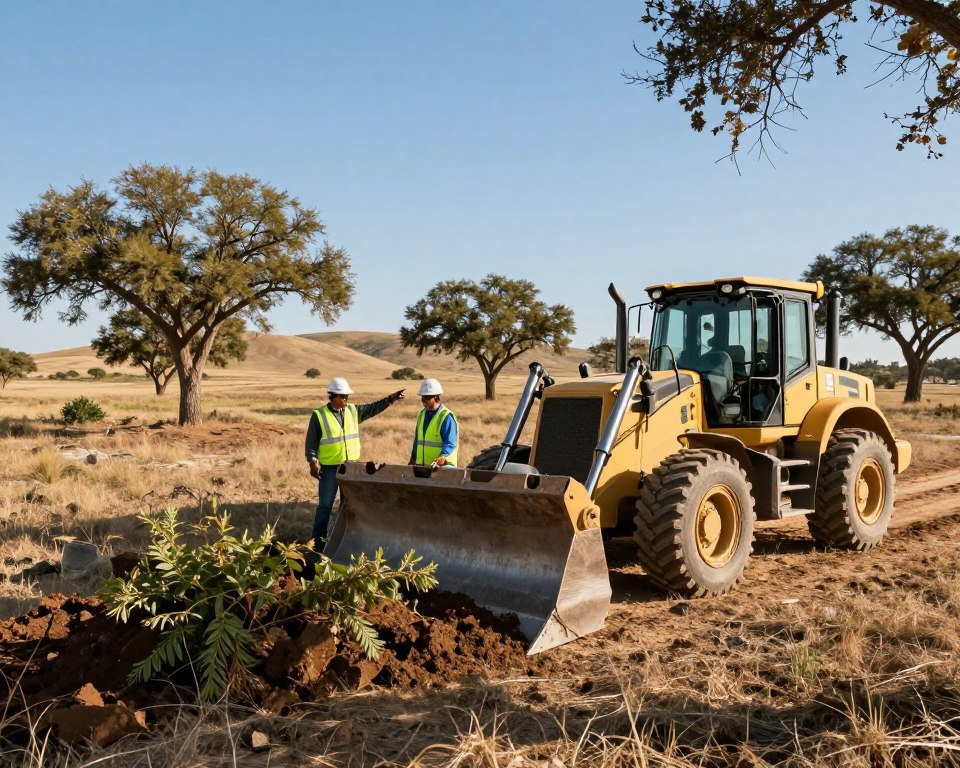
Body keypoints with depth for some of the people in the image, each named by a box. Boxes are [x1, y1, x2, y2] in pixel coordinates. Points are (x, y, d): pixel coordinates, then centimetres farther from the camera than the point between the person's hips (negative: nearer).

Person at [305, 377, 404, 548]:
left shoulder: (353, 410, 4)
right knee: (325, 505, 2)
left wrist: (391, 399, -5)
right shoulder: (319, 415, -9)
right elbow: (311, 442, -7)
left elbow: (374, 407, 7)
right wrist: (313, 462, -14)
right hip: (329, 468, -5)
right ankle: (319, 540, 11)